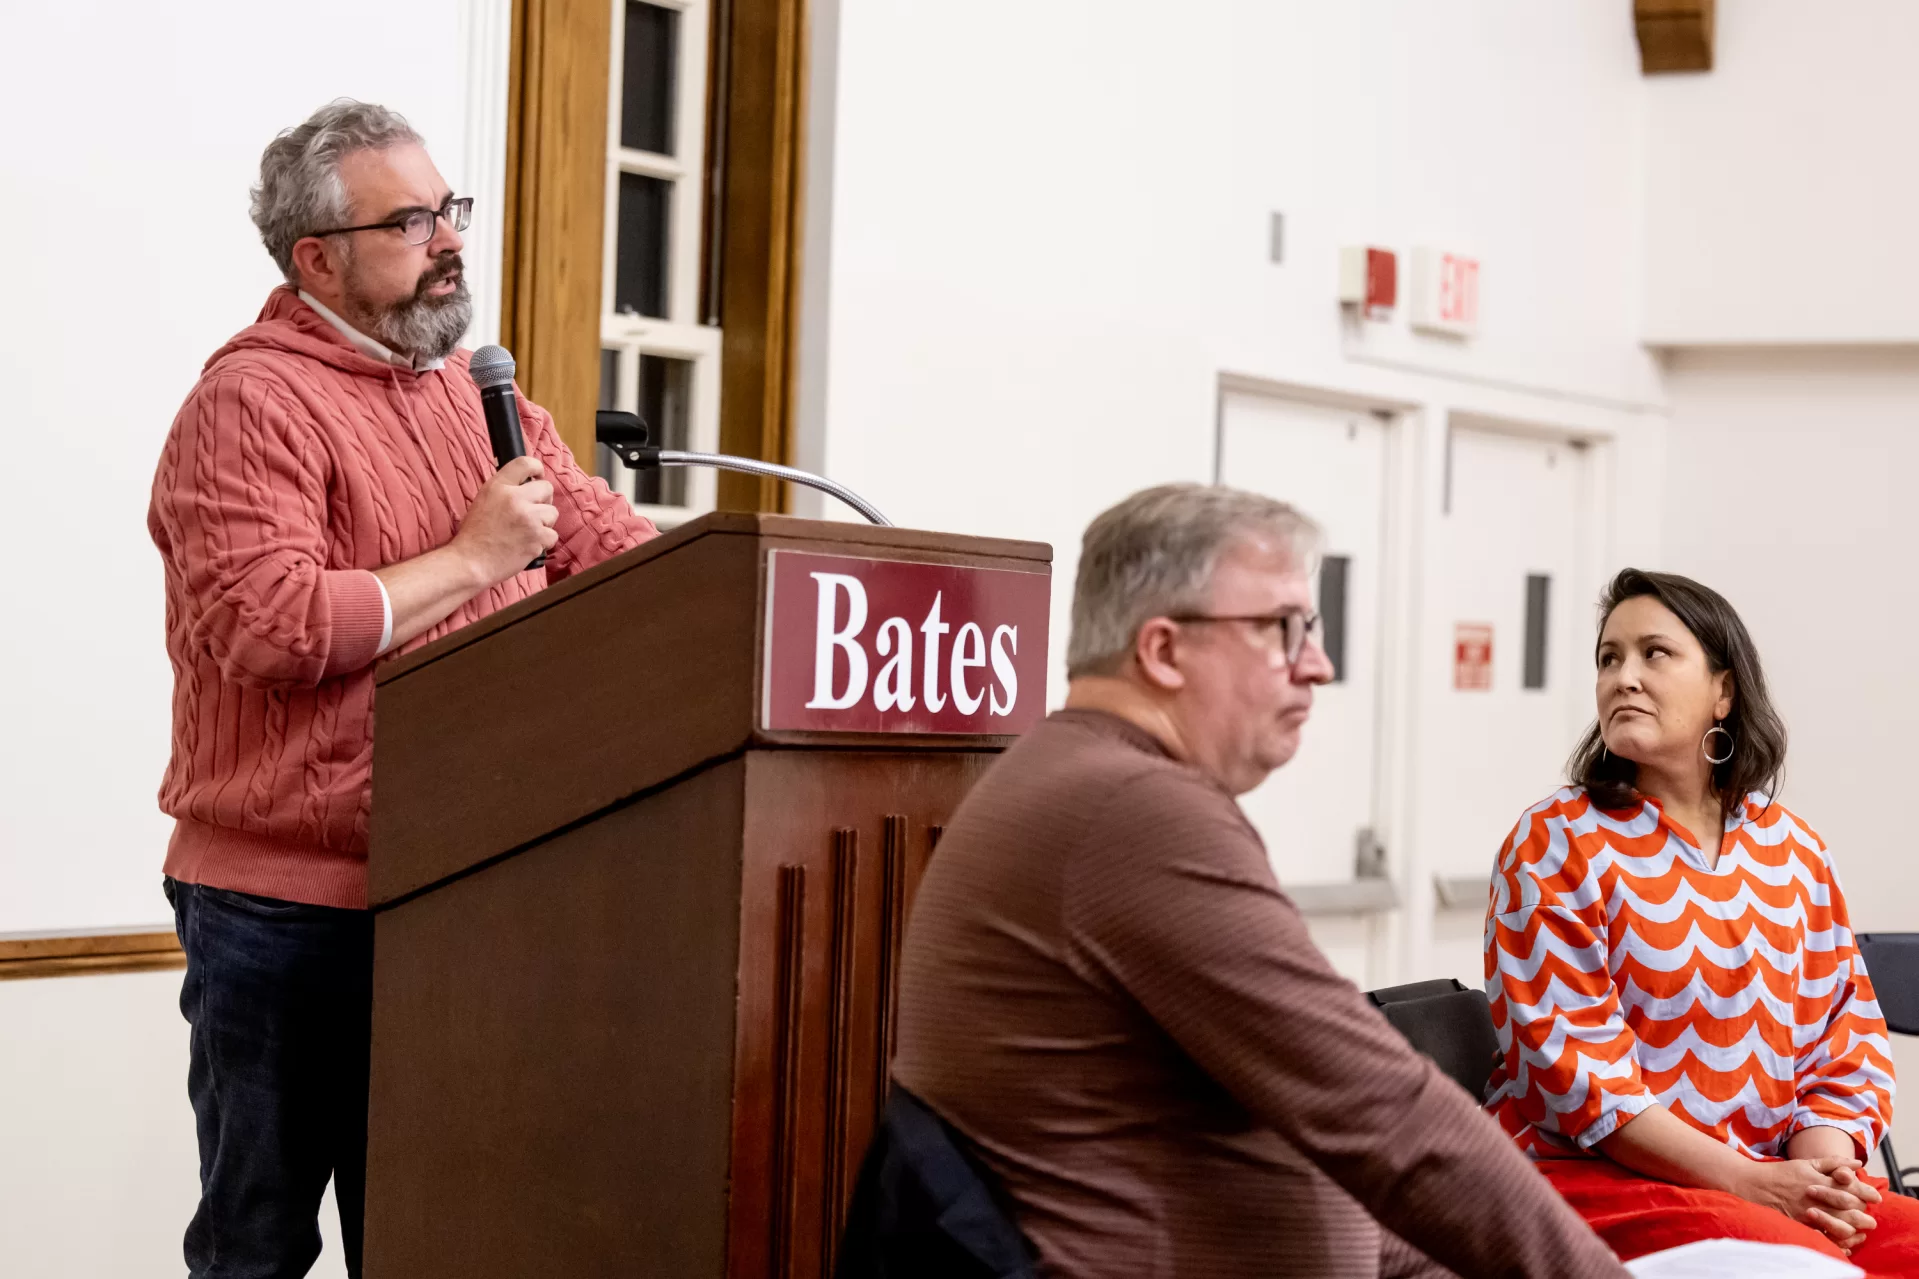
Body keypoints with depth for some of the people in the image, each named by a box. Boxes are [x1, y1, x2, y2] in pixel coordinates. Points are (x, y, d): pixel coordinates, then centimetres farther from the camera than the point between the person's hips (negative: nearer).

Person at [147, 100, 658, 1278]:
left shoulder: (477, 393, 15)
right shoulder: (253, 405, -11)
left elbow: (610, 542, 15)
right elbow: (267, 627, -23)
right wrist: (470, 559, -16)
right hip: (286, 905, -7)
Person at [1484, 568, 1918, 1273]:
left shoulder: (1794, 850, 13)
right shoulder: (1555, 844, -2)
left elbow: (1849, 1038, 12)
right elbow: (1573, 1064, -10)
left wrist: (1818, 1163, -10)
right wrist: (1753, 1185, -17)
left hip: (1777, 1175, 5)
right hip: (1592, 1173, -5)